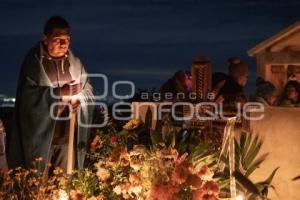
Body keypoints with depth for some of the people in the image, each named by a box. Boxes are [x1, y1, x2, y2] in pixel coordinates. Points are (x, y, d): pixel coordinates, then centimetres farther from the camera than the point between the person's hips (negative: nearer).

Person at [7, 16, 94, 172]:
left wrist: (79, 100, -15)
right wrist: (60, 92, -26)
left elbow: (88, 91, 8)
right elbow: (28, 97, -17)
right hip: (40, 137, -4)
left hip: (67, 137, 4)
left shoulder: (75, 63, 7)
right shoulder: (33, 62, -7)